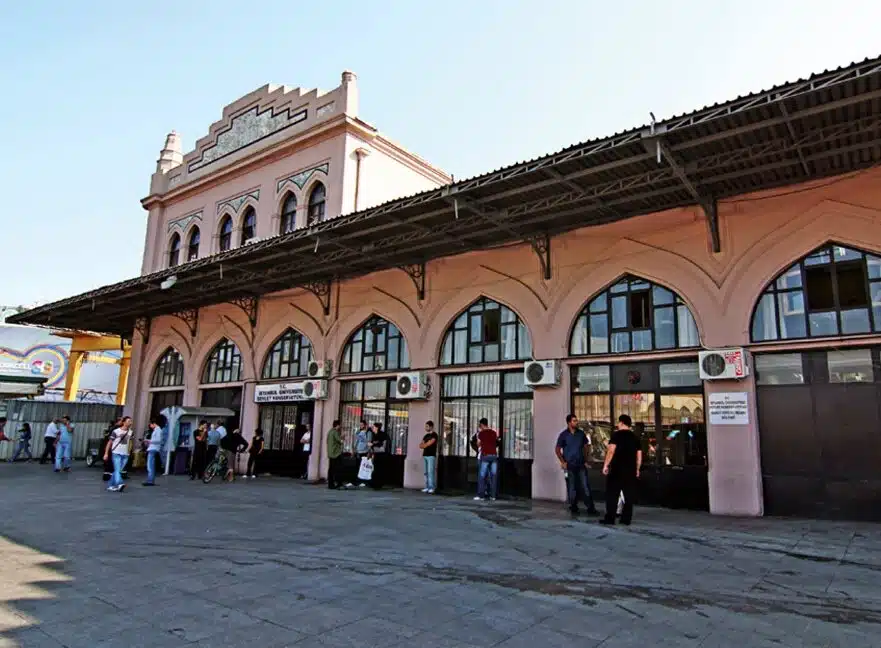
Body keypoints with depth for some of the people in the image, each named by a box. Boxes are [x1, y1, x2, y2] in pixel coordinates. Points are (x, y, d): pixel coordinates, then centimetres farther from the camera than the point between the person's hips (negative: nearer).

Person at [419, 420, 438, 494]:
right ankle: (427, 487, 6)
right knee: (426, 472, 4)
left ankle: (431, 488, -13)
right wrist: (426, 445, -7)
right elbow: (420, 445, 13)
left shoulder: (434, 435, -3)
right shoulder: (426, 435, 19)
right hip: (425, 455, 7)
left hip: (431, 456, -7)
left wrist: (424, 445, 5)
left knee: (430, 472, -11)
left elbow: (429, 444, -12)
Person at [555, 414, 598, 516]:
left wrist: (586, 460, 6)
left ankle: (591, 508, 4)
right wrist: (563, 462, -5)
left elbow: (586, 447, 13)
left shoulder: (581, 433, 4)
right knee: (572, 488, 5)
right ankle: (574, 508, 16)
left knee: (586, 487, -1)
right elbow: (557, 449, 1)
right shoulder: (564, 435, -4)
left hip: (581, 465, 2)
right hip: (569, 466, -2)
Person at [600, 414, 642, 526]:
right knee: (629, 495, 9)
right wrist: (637, 469, 21)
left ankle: (610, 518, -3)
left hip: (617, 469, -5)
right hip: (631, 470, 5)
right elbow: (639, 455, 14)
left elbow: (611, 451, -15)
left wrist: (605, 465, -11)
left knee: (612, 494, -1)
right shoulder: (635, 437, 12)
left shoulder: (617, 435, -5)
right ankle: (626, 519, 9)